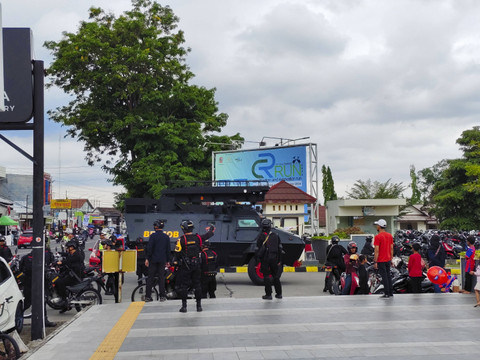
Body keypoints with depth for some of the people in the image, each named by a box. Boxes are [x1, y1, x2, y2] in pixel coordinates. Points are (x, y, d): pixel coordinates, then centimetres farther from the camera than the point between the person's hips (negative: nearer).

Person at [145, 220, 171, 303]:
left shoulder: (153, 236, -7)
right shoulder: (166, 237, 5)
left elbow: (149, 248, -10)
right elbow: (168, 249, 8)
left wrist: (147, 258, -5)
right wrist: (167, 260, 15)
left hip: (153, 259, -3)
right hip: (162, 260, 3)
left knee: (150, 278, 2)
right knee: (161, 277, 6)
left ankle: (148, 296, 2)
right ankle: (162, 296, 3)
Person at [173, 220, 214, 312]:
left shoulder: (181, 240, -12)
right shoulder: (198, 238, -1)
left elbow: (177, 253, -10)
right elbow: (209, 234, 14)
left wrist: (175, 262, 7)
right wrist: (212, 228, 35)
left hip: (185, 266, -4)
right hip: (196, 266, 4)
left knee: (183, 285, 4)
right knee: (197, 284, 13)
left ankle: (184, 306, 5)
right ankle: (199, 305, 16)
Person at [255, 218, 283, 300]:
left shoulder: (261, 236, -6)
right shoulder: (275, 236, 7)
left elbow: (258, 249, -7)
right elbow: (279, 249, 9)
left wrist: (258, 259, 2)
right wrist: (279, 260, 14)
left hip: (265, 258, -4)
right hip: (274, 258, 4)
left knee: (266, 276, 1)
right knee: (276, 275, 13)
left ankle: (268, 294, 0)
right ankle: (279, 294, 18)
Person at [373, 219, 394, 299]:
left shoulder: (377, 237, -15)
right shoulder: (390, 235, 6)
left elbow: (376, 250, -17)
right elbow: (391, 248, 10)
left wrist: (375, 262, -13)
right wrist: (391, 259, 17)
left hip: (381, 260, -7)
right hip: (388, 259, 7)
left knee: (384, 276, -3)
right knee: (388, 275, 15)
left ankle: (387, 294, 0)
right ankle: (391, 293, 18)